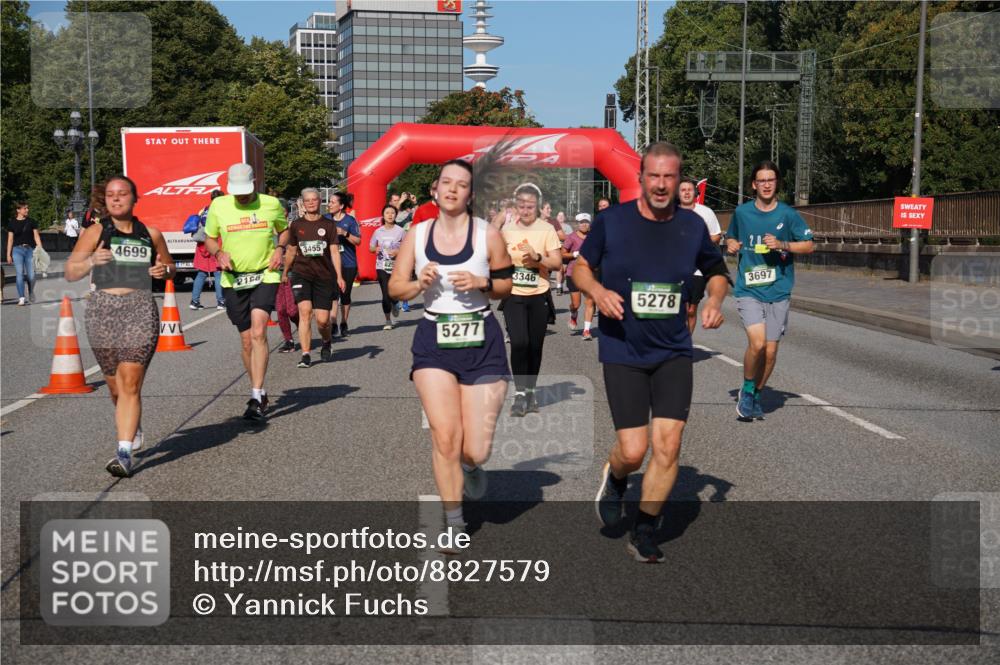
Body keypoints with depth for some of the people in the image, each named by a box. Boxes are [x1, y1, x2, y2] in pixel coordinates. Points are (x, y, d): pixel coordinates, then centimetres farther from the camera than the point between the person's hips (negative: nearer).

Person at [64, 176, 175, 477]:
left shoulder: (151, 234, 9)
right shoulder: (96, 232, 4)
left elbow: (170, 268, 23)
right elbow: (69, 273, -2)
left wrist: (164, 270, 0)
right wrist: (91, 261, -22)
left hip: (140, 310, -1)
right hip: (102, 311, 1)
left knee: (130, 384, -11)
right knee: (114, 385, 13)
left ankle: (124, 452, -12)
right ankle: (133, 429, 40)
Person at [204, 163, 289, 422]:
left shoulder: (271, 204, -1)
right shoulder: (218, 206, 0)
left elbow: (284, 230, 17)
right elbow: (210, 239, 13)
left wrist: (280, 249, -3)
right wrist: (219, 254, -8)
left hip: (265, 276, -2)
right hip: (233, 279, 2)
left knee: (258, 333, -20)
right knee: (247, 341, 8)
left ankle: (256, 397, -19)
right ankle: (260, 394, 25)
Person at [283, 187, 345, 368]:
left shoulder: (329, 224, 3)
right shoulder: (296, 225, 6)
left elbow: (334, 252, 2)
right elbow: (291, 251, 18)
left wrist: (339, 276, -6)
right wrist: (285, 272, 26)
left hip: (324, 275, 0)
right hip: (301, 273, 1)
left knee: (322, 319, -3)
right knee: (305, 311, -17)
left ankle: (327, 342, 31)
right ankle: (305, 355, -13)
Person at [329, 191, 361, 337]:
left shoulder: (350, 220, -4)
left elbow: (358, 241, -7)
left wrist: (344, 233, -20)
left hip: (348, 263, -1)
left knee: (345, 294, 7)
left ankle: (344, 323, 20)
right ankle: (333, 324, -7)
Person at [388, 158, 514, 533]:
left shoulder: (487, 235, -1)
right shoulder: (417, 235, 4)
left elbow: (507, 285, 7)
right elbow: (395, 287, 9)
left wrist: (482, 283, -13)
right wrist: (420, 284, -11)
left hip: (481, 341, -1)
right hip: (434, 339, 1)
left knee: (476, 450, -3)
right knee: (444, 438, -7)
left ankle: (470, 464, 37)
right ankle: (453, 522, 13)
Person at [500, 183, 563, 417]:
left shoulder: (547, 229, -4)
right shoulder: (507, 229, 3)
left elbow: (557, 263, -8)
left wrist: (537, 257, -21)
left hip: (539, 296, 0)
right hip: (513, 296, 1)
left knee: (535, 346, 5)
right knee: (519, 343, -12)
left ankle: (530, 391, 22)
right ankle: (519, 393, -2)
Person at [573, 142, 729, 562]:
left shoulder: (692, 226, 2)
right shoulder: (611, 220, -5)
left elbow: (717, 271, 18)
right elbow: (581, 266, 6)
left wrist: (715, 298, -2)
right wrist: (597, 290, -15)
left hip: (673, 353, 2)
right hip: (622, 352, -2)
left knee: (667, 446, -5)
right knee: (633, 451, -7)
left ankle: (644, 533, 15)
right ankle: (614, 479, 32)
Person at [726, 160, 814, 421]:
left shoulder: (788, 214, 1)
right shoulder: (742, 212, 5)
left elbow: (809, 245, 5)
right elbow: (731, 238, 22)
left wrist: (782, 245, -10)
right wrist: (731, 245, -1)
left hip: (778, 291, 1)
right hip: (748, 290, -1)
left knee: (770, 351, 4)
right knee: (757, 343, -19)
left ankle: (755, 396, 26)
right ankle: (746, 390, 5)